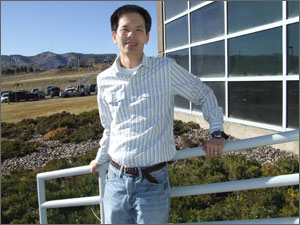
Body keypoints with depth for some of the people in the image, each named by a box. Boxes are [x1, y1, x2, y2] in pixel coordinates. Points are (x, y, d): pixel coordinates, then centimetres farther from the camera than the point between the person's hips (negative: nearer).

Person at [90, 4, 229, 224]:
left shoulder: (166, 69, -6)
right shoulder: (104, 80, 4)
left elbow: (204, 94, 6)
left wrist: (217, 132, -3)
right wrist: (100, 159, 27)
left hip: (153, 182, -3)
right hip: (116, 180, 3)